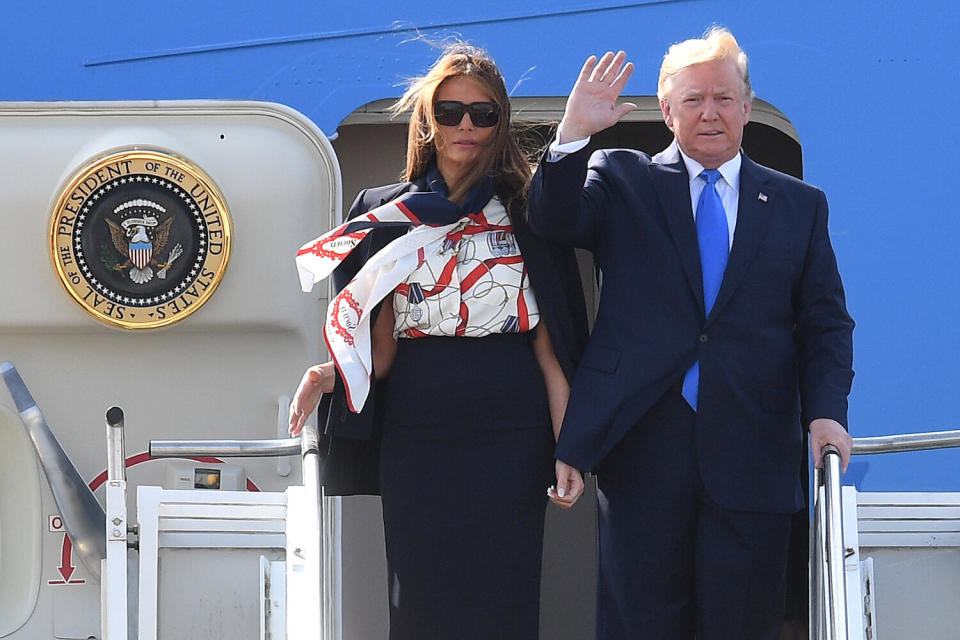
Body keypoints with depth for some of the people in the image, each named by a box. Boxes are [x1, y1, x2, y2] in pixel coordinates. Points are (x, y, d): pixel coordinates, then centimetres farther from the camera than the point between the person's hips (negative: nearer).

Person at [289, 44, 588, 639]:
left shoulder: (526, 212, 5)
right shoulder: (387, 216, 9)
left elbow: (549, 344, 1)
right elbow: (382, 347, 8)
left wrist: (568, 449, -8)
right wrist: (333, 374, -13)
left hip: (509, 441, -2)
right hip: (415, 439, 2)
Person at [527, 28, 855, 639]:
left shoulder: (800, 205, 13)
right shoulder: (622, 180, 11)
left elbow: (826, 324, 10)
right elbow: (555, 220, -5)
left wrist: (826, 411, -6)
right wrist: (574, 135, -20)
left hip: (751, 455, 1)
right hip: (642, 445, -1)